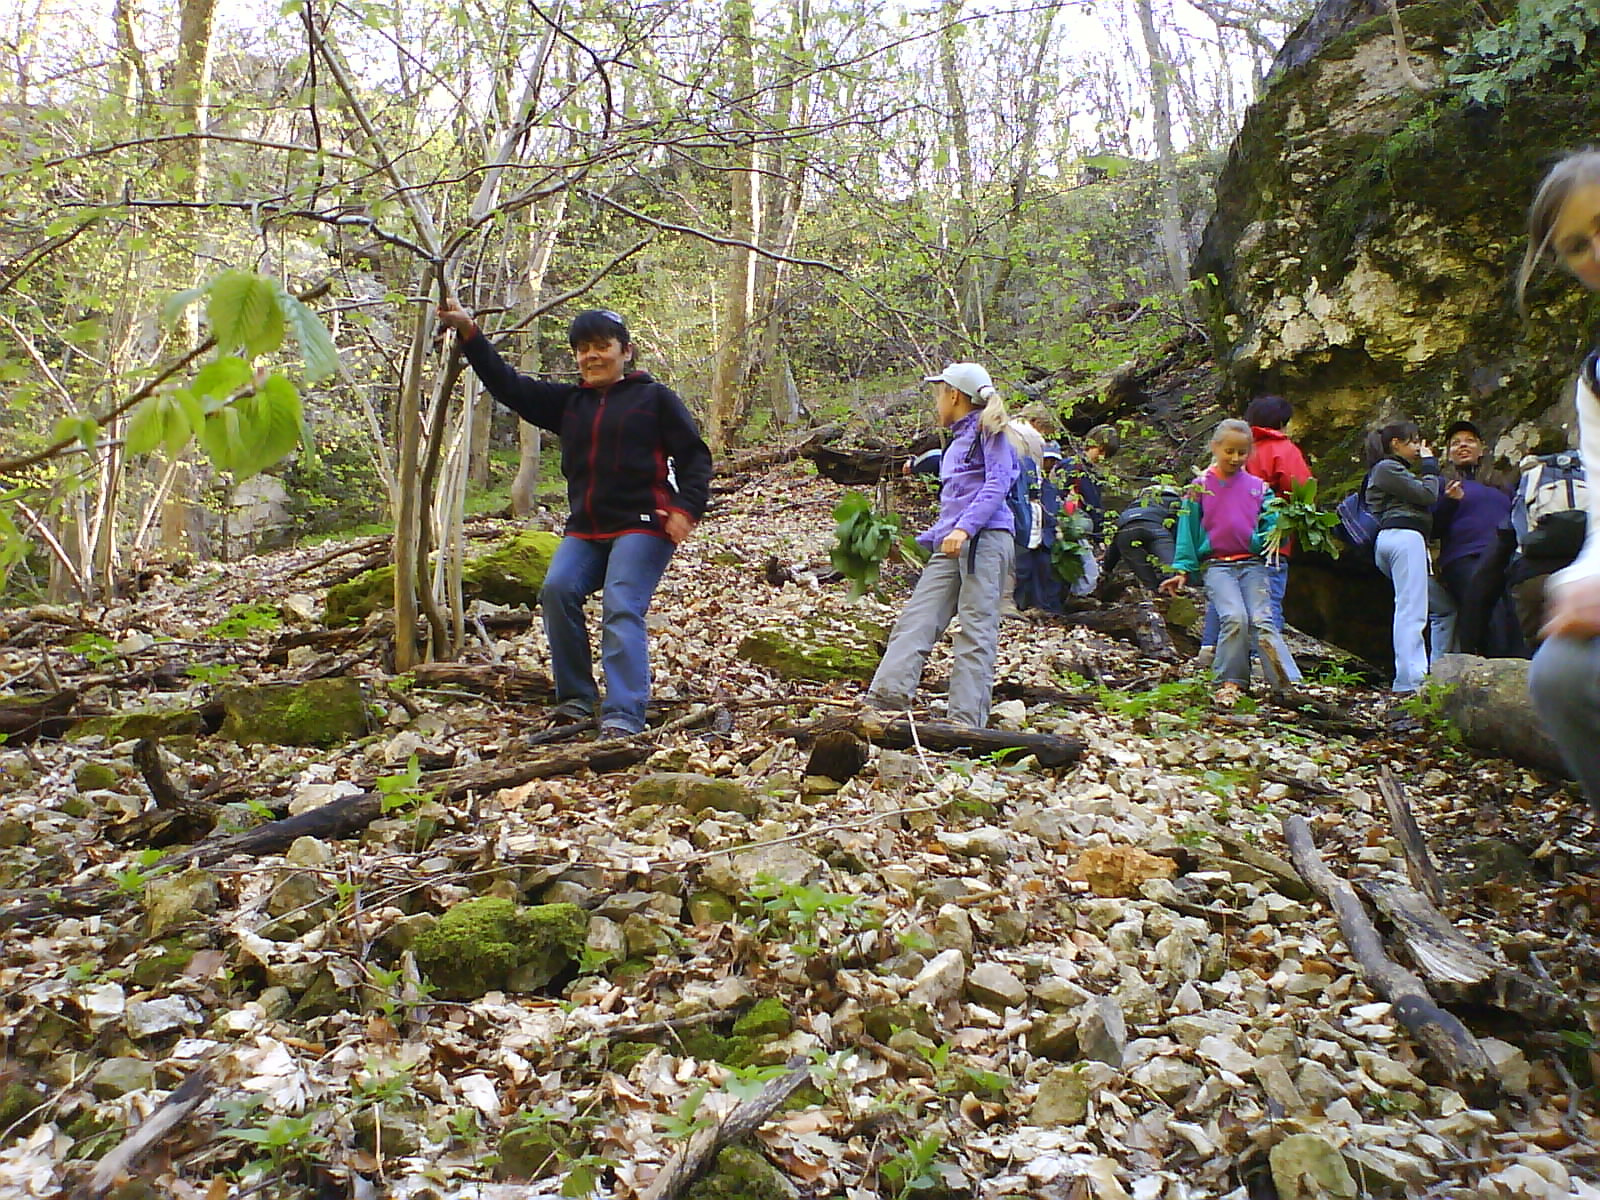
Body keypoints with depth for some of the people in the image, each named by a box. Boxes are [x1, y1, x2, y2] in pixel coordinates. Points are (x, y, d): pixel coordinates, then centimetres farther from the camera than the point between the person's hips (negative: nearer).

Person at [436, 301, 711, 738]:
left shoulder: (654, 398, 5)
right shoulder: (568, 402, 20)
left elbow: (694, 456, 3)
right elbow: (509, 386, 14)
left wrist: (687, 508, -12)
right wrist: (469, 332, 5)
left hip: (642, 526, -5)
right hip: (586, 529, 5)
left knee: (622, 610, -20)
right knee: (557, 588, -19)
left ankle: (623, 717, -24)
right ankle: (576, 699, -8)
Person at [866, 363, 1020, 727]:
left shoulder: (987, 429, 1)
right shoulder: (957, 442, 26)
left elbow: (998, 483, -12)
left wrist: (964, 528, -23)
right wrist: (921, 542, 31)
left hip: (985, 540, -9)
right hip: (951, 547, 9)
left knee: (975, 629, -9)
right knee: (916, 619, -5)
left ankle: (966, 720, -11)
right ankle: (885, 697, -13)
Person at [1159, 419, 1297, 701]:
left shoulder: (1258, 487, 11)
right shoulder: (1200, 486, 6)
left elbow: (1272, 526, 10)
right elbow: (1188, 530, 6)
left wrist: (1263, 539, -14)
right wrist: (1182, 570, 1)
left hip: (1253, 564, 2)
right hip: (1217, 565, -2)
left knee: (1262, 620, -11)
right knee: (1235, 617, -20)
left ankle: (1287, 684, -15)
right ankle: (1231, 682, -8)